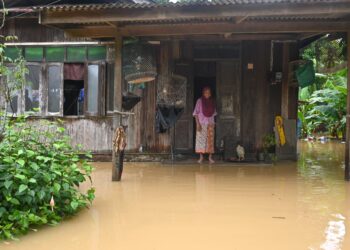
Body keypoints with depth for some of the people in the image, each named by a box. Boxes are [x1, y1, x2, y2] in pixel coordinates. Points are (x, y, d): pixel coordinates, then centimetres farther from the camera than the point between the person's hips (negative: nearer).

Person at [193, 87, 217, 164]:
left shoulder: (212, 101, 7)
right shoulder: (199, 101, -4)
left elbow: (214, 113, 14)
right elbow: (196, 113, -5)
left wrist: (213, 123, 8)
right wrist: (197, 123, -13)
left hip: (210, 124, 3)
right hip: (202, 123, -3)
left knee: (210, 140, 1)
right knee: (201, 139, -3)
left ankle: (210, 157, 5)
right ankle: (201, 157, 4)